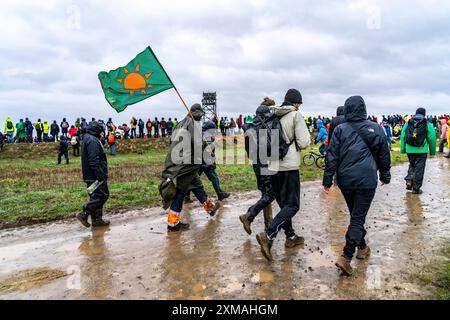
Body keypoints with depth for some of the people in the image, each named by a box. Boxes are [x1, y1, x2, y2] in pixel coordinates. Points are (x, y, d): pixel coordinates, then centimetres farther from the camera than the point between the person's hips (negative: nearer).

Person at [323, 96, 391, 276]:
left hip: (345, 180, 2)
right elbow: (384, 155, 10)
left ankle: (362, 247, 37)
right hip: (366, 181, -1)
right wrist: (385, 176, 23)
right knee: (358, 218, 0)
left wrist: (327, 180, 1)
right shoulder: (376, 129, 1)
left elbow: (332, 157, -5)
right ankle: (346, 257, -8)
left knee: (356, 215, 20)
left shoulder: (340, 130, -2)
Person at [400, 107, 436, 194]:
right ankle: (416, 188, 8)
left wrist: (402, 149, 10)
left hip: (409, 149, 3)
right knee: (419, 168, 4)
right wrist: (432, 151, 8)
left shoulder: (408, 123, 5)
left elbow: (402, 136, 4)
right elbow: (432, 138, -2)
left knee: (412, 165, 23)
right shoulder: (427, 124, -1)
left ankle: (409, 180, 2)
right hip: (422, 150, -3)